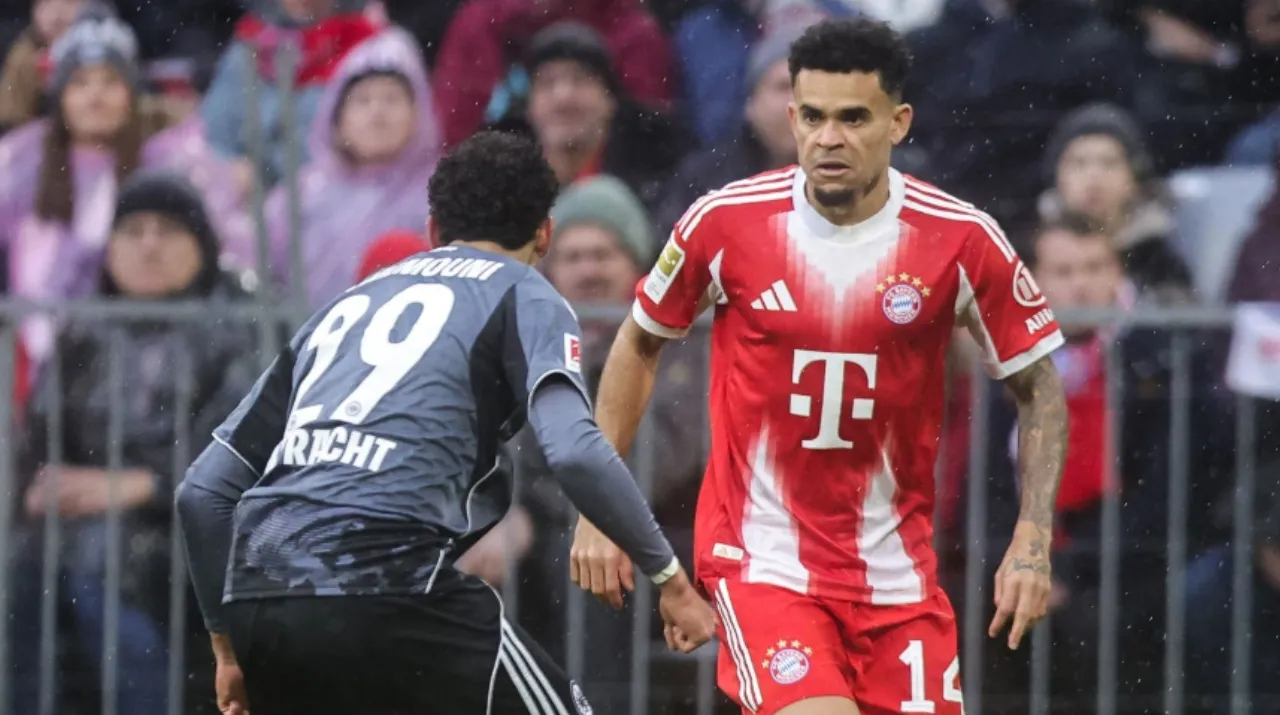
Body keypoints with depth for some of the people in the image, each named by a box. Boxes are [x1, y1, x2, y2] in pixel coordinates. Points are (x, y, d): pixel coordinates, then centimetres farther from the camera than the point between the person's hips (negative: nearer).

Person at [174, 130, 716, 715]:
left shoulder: (348, 304, 29)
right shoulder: (523, 296, 12)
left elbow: (203, 490, 26)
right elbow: (575, 452, -8)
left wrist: (229, 647, 33)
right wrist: (668, 575, 1)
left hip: (257, 595, 6)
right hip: (384, 586, -6)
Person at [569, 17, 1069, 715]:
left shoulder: (961, 239, -8)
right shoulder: (726, 221, -8)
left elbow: (1038, 388, 3)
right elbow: (639, 344, 8)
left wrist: (1032, 541, -8)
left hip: (897, 572, 2)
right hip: (762, 560, -2)